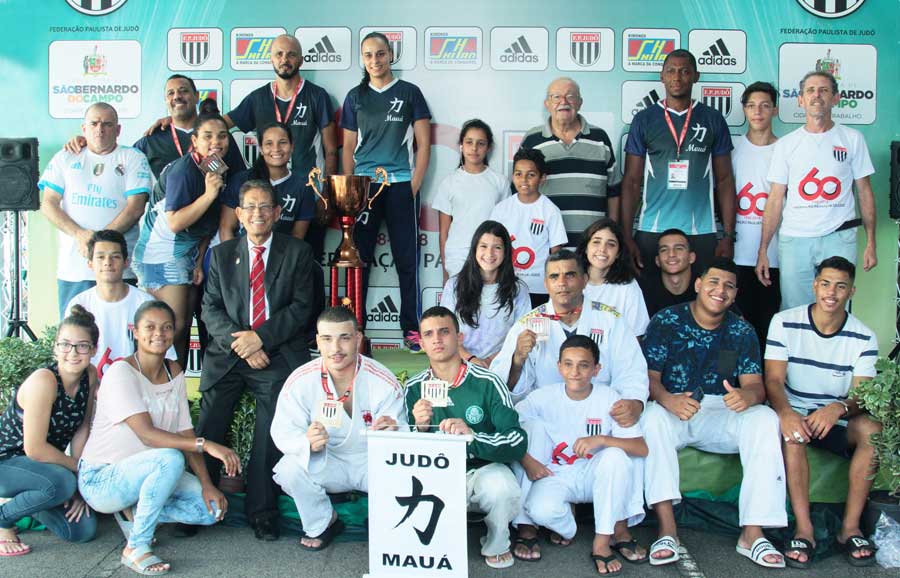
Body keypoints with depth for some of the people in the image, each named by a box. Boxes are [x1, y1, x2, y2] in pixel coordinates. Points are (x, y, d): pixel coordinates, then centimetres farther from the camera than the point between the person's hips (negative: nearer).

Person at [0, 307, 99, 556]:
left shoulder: (90, 376, -8)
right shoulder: (43, 381, -28)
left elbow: (82, 429, -1)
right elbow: (34, 448, -27)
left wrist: (79, 482, -8)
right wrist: (80, 469, -15)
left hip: (42, 463, 7)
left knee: (83, 530, -3)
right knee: (62, 483, -34)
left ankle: (24, 501, 21)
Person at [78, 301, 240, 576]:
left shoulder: (175, 373, 3)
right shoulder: (121, 372, -19)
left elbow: (185, 433, 0)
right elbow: (147, 434, -28)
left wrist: (207, 484, -11)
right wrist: (205, 445, -37)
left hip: (145, 471, 7)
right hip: (101, 478, -7)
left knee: (213, 508, -10)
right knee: (170, 459, -35)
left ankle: (134, 512, 8)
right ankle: (136, 547, -18)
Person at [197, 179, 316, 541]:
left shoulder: (297, 253, 8)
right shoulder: (221, 254, 15)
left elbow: (301, 307, 0)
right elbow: (211, 309, 7)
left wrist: (260, 337, -11)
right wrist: (241, 343, -9)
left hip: (278, 355, -2)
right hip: (228, 355, 2)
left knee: (271, 437, -8)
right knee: (207, 432, -6)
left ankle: (263, 515, 4)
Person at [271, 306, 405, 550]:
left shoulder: (384, 382, -17)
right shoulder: (300, 380, -13)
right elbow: (283, 431, -14)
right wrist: (308, 442, -38)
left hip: (374, 462, -1)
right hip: (324, 462, 1)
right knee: (289, 469, -27)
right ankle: (321, 524, 5)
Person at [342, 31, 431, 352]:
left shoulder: (409, 93, 6)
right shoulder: (355, 96, 12)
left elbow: (423, 143, 4)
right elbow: (348, 147, 12)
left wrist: (414, 187, -6)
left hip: (400, 184, -2)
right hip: (363, 184, 2)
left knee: (406, 258, 0)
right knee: (358, 257, 3)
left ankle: (412, 327, 7)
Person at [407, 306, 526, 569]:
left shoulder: (487, 383, -9)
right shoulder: (415, 388, 0)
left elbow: (518, 443, -16)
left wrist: (473, 436, -34)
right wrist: (420, 428, -20)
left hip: (484, 468, -1)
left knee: (501, 488, -35)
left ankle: (496, 545, 2)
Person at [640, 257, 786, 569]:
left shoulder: (742, 331, 7)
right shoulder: (665, 321, -2)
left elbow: (756, 385, -1)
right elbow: (649, 376, -9)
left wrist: (748, 396, -29)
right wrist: (668, 400, -33)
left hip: (721, 414, 2)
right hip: (671, 409, -2)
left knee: (765, 418, -26)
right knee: (653, 416, -36)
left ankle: (752, 533, -25)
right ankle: (667, 530, -35)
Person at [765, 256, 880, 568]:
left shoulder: (863, 338, -2)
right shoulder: (785, 323, -6)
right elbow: (773, 379, -12)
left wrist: (839, 408, -33)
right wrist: (785, 412, -35)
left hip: (837, 418, 2)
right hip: (794, 411, -2)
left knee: (873, 428, -29)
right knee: (792, 432, -36)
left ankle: (850, 527, -21)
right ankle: (804, 529, -31)